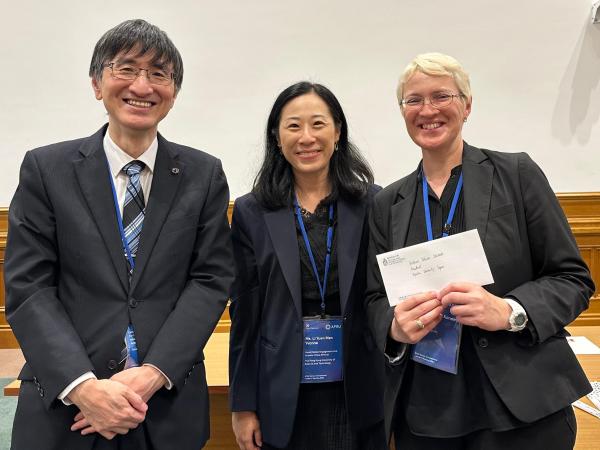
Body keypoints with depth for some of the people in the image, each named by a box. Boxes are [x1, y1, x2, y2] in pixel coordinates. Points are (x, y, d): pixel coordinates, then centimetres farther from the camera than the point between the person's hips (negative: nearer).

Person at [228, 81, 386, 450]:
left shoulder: (372, 203, -2)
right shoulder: (252, 212, -1)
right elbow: (245, 313, 0)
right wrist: (243, 405, 1)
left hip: (358, 392, 1)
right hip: (283, 396, 0)